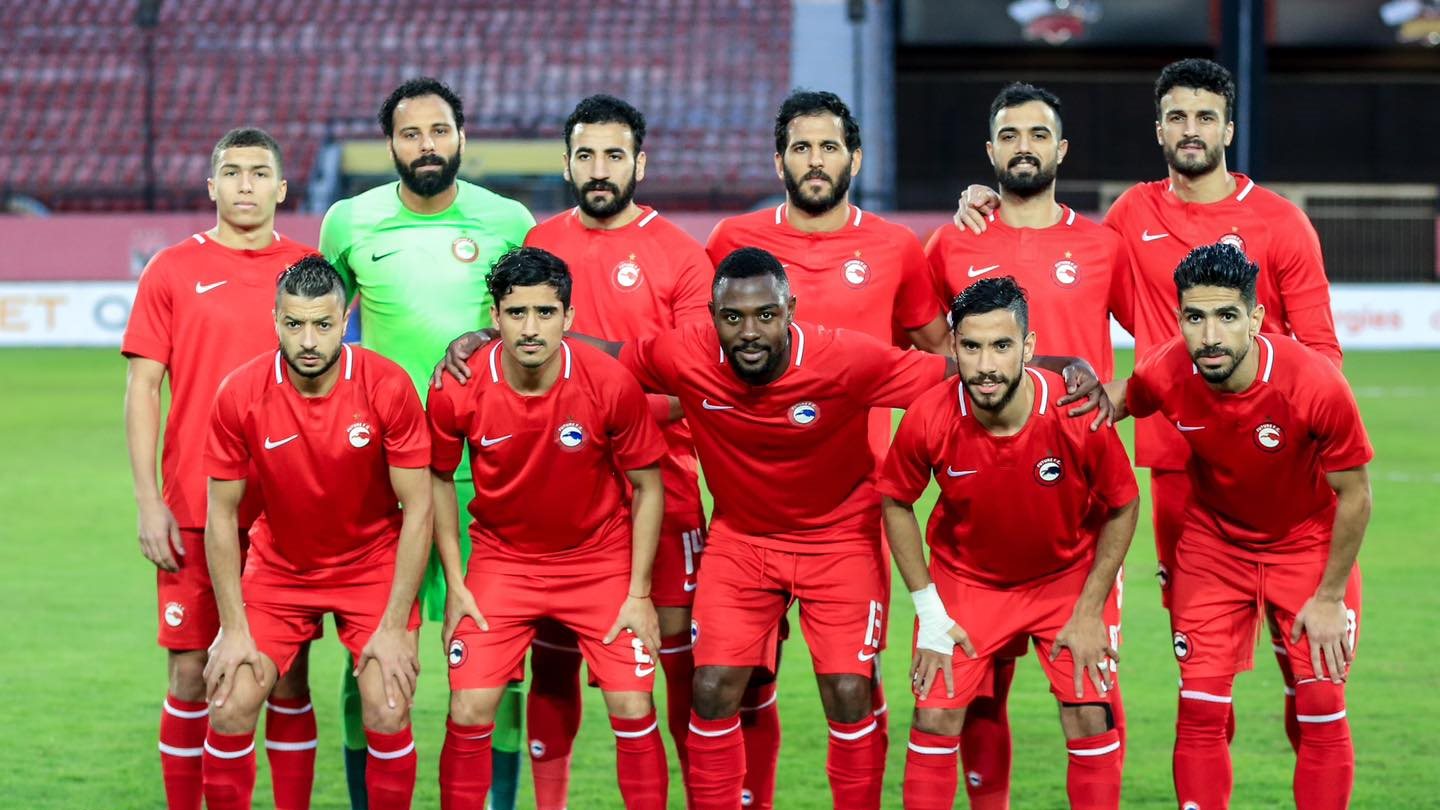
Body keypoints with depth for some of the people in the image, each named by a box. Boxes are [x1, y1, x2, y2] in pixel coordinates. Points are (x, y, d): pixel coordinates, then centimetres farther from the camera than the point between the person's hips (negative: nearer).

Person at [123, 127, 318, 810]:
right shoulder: (172, 270, 3)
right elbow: (142, 387, 2)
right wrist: (149, 503, -5)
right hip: (193, 514, -1)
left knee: (288, 677, 2)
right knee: (191, 674, 1)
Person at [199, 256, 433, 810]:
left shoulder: (387, 387, -20)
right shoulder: (239, 395, -17)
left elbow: (417, 510, -14)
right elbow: (221, 516, -7)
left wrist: (393, 628, -15)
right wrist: (235, 629, -10)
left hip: (373, 565, -1)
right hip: (278, 567, 1)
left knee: (388, 713, -14)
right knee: (231, 707, -11)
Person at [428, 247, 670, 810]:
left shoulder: (612, 384, -19)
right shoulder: (457, 392, -17)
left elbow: (647, 487, -6)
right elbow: (439, 479, 2)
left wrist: (639, 594, -8)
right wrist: (454, 584, -1)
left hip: (601, 559, 0)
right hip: (502, 560, 1)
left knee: (633, 710, -5)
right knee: (469, 714, -7)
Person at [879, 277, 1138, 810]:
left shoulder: (1077, 413, -28)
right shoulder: (928, 418, -25)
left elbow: (1123, 506, -11)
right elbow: (896, 503, -6)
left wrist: (1089, 612, -10)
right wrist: (928, 611, -8)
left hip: (1070, 575, 0)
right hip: (964, 579, 1)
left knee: (1092, 720, -4)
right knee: (935, 720, -4)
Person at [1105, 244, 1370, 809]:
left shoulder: (1315, 385, -31)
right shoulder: (1165, 375, -23)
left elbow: (1354, 496, -17)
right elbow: (1121, 401, 5)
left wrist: (1329, 597, -11)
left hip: (1309, 546, -2)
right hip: (1213, 544, 2)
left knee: (1321, 713, -3)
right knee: (1200, 710, -3)